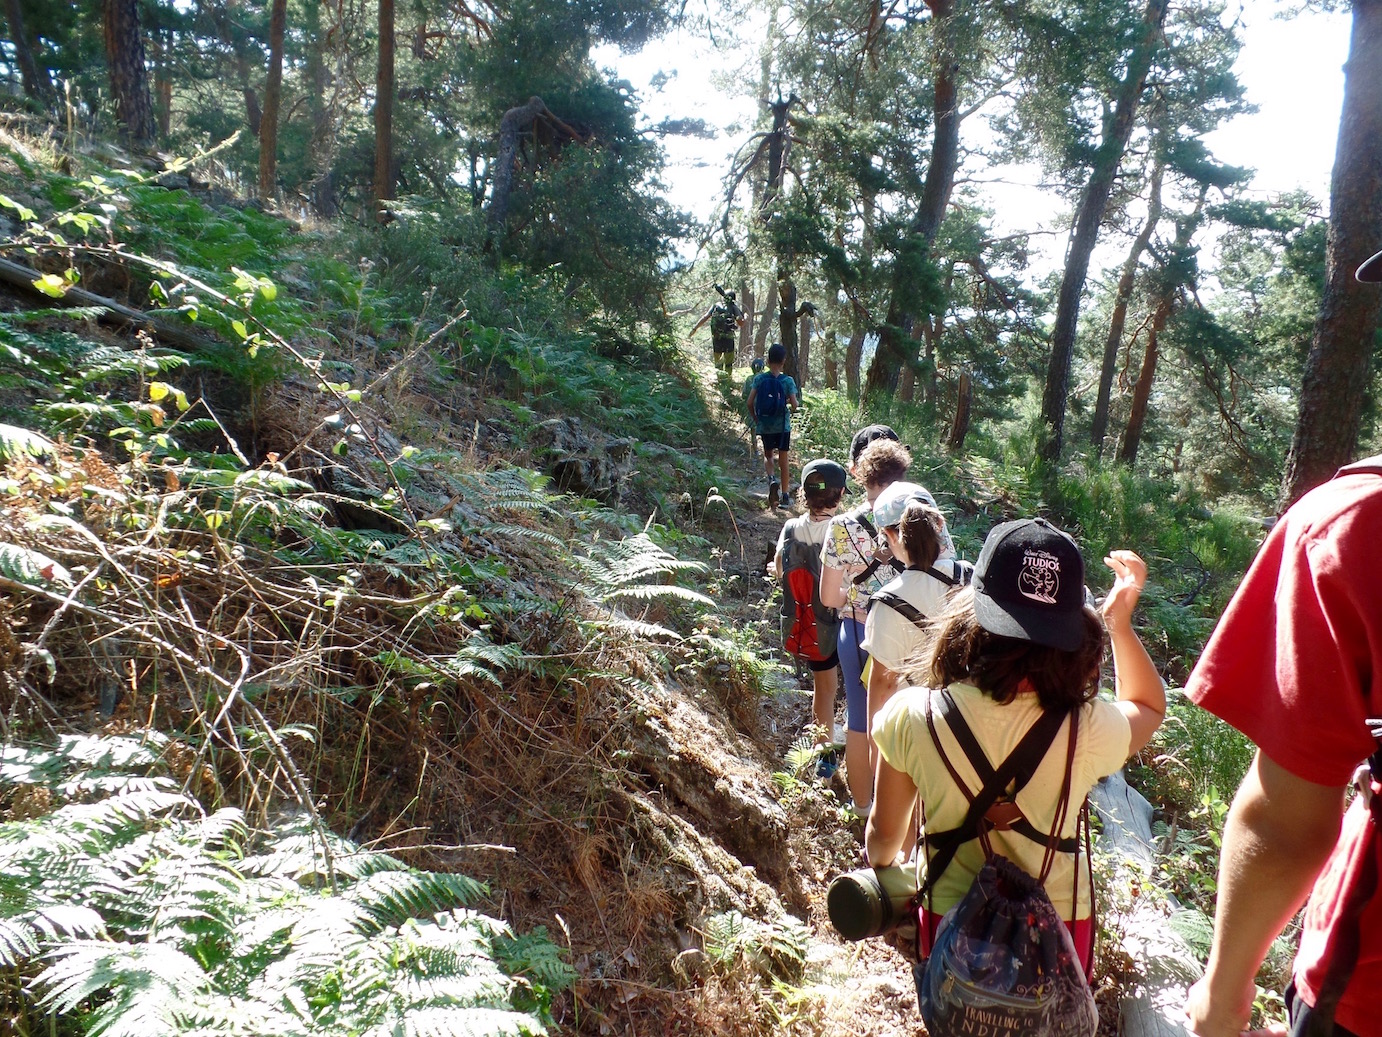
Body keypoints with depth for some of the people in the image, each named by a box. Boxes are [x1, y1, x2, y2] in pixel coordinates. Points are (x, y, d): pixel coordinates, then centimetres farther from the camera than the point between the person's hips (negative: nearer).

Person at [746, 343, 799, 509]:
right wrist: (796, 404, 10)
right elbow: (795, 405, -14)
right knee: (783, 459, 10)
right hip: (782, 425, -1)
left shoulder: (759, 379, -5)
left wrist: (755, 419, 8)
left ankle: (772, 479, -11)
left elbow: (750, 402, -7)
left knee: (768, 456, 18)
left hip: (764, 425, 1)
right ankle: (785, 494, 13)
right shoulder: (787, 381, -9)